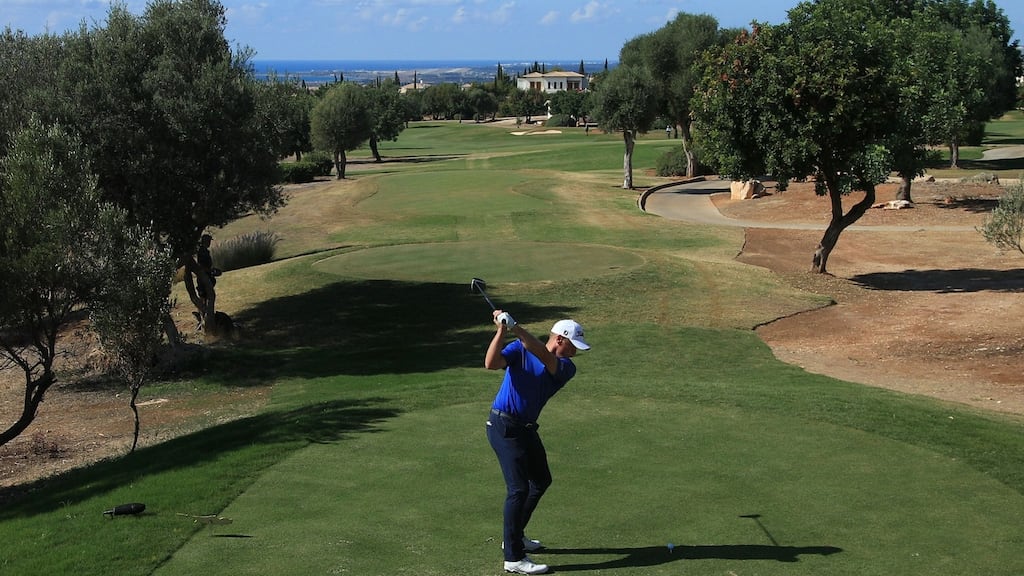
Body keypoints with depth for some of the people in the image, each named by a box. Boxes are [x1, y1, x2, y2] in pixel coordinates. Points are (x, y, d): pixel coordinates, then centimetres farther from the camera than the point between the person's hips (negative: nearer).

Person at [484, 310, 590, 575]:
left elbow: (543, 356, -22)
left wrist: (515, 328, -35)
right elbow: (491, 363, -22)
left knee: (541, 481, 19)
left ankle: (515, 536, 36)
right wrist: (502, 330, -30)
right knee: (519, 488, -13)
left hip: (526, 428, 7)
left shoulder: (566, 368, -1)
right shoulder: (519, 349, -7)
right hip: (504, 426, -7)